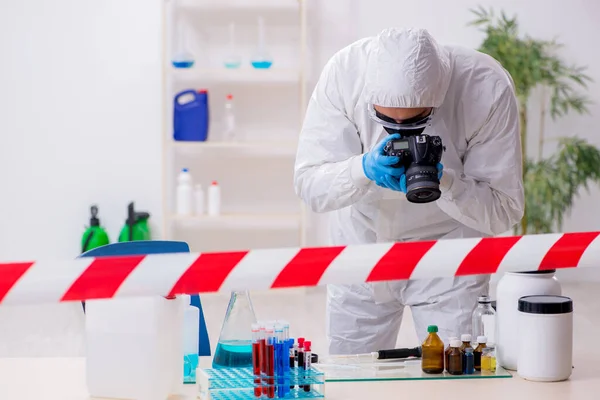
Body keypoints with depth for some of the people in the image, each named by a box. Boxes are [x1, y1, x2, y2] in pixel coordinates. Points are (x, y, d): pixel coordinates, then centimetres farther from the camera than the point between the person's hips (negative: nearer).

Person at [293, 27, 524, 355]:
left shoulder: (487, 88, -27)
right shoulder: (343, 73, -25)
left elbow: (504, 211, -20)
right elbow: (307, 184, -20)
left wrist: (443, 181, -38)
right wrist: (364, 169, -39)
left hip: (447, 250, -1)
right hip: (362, 243, 2)